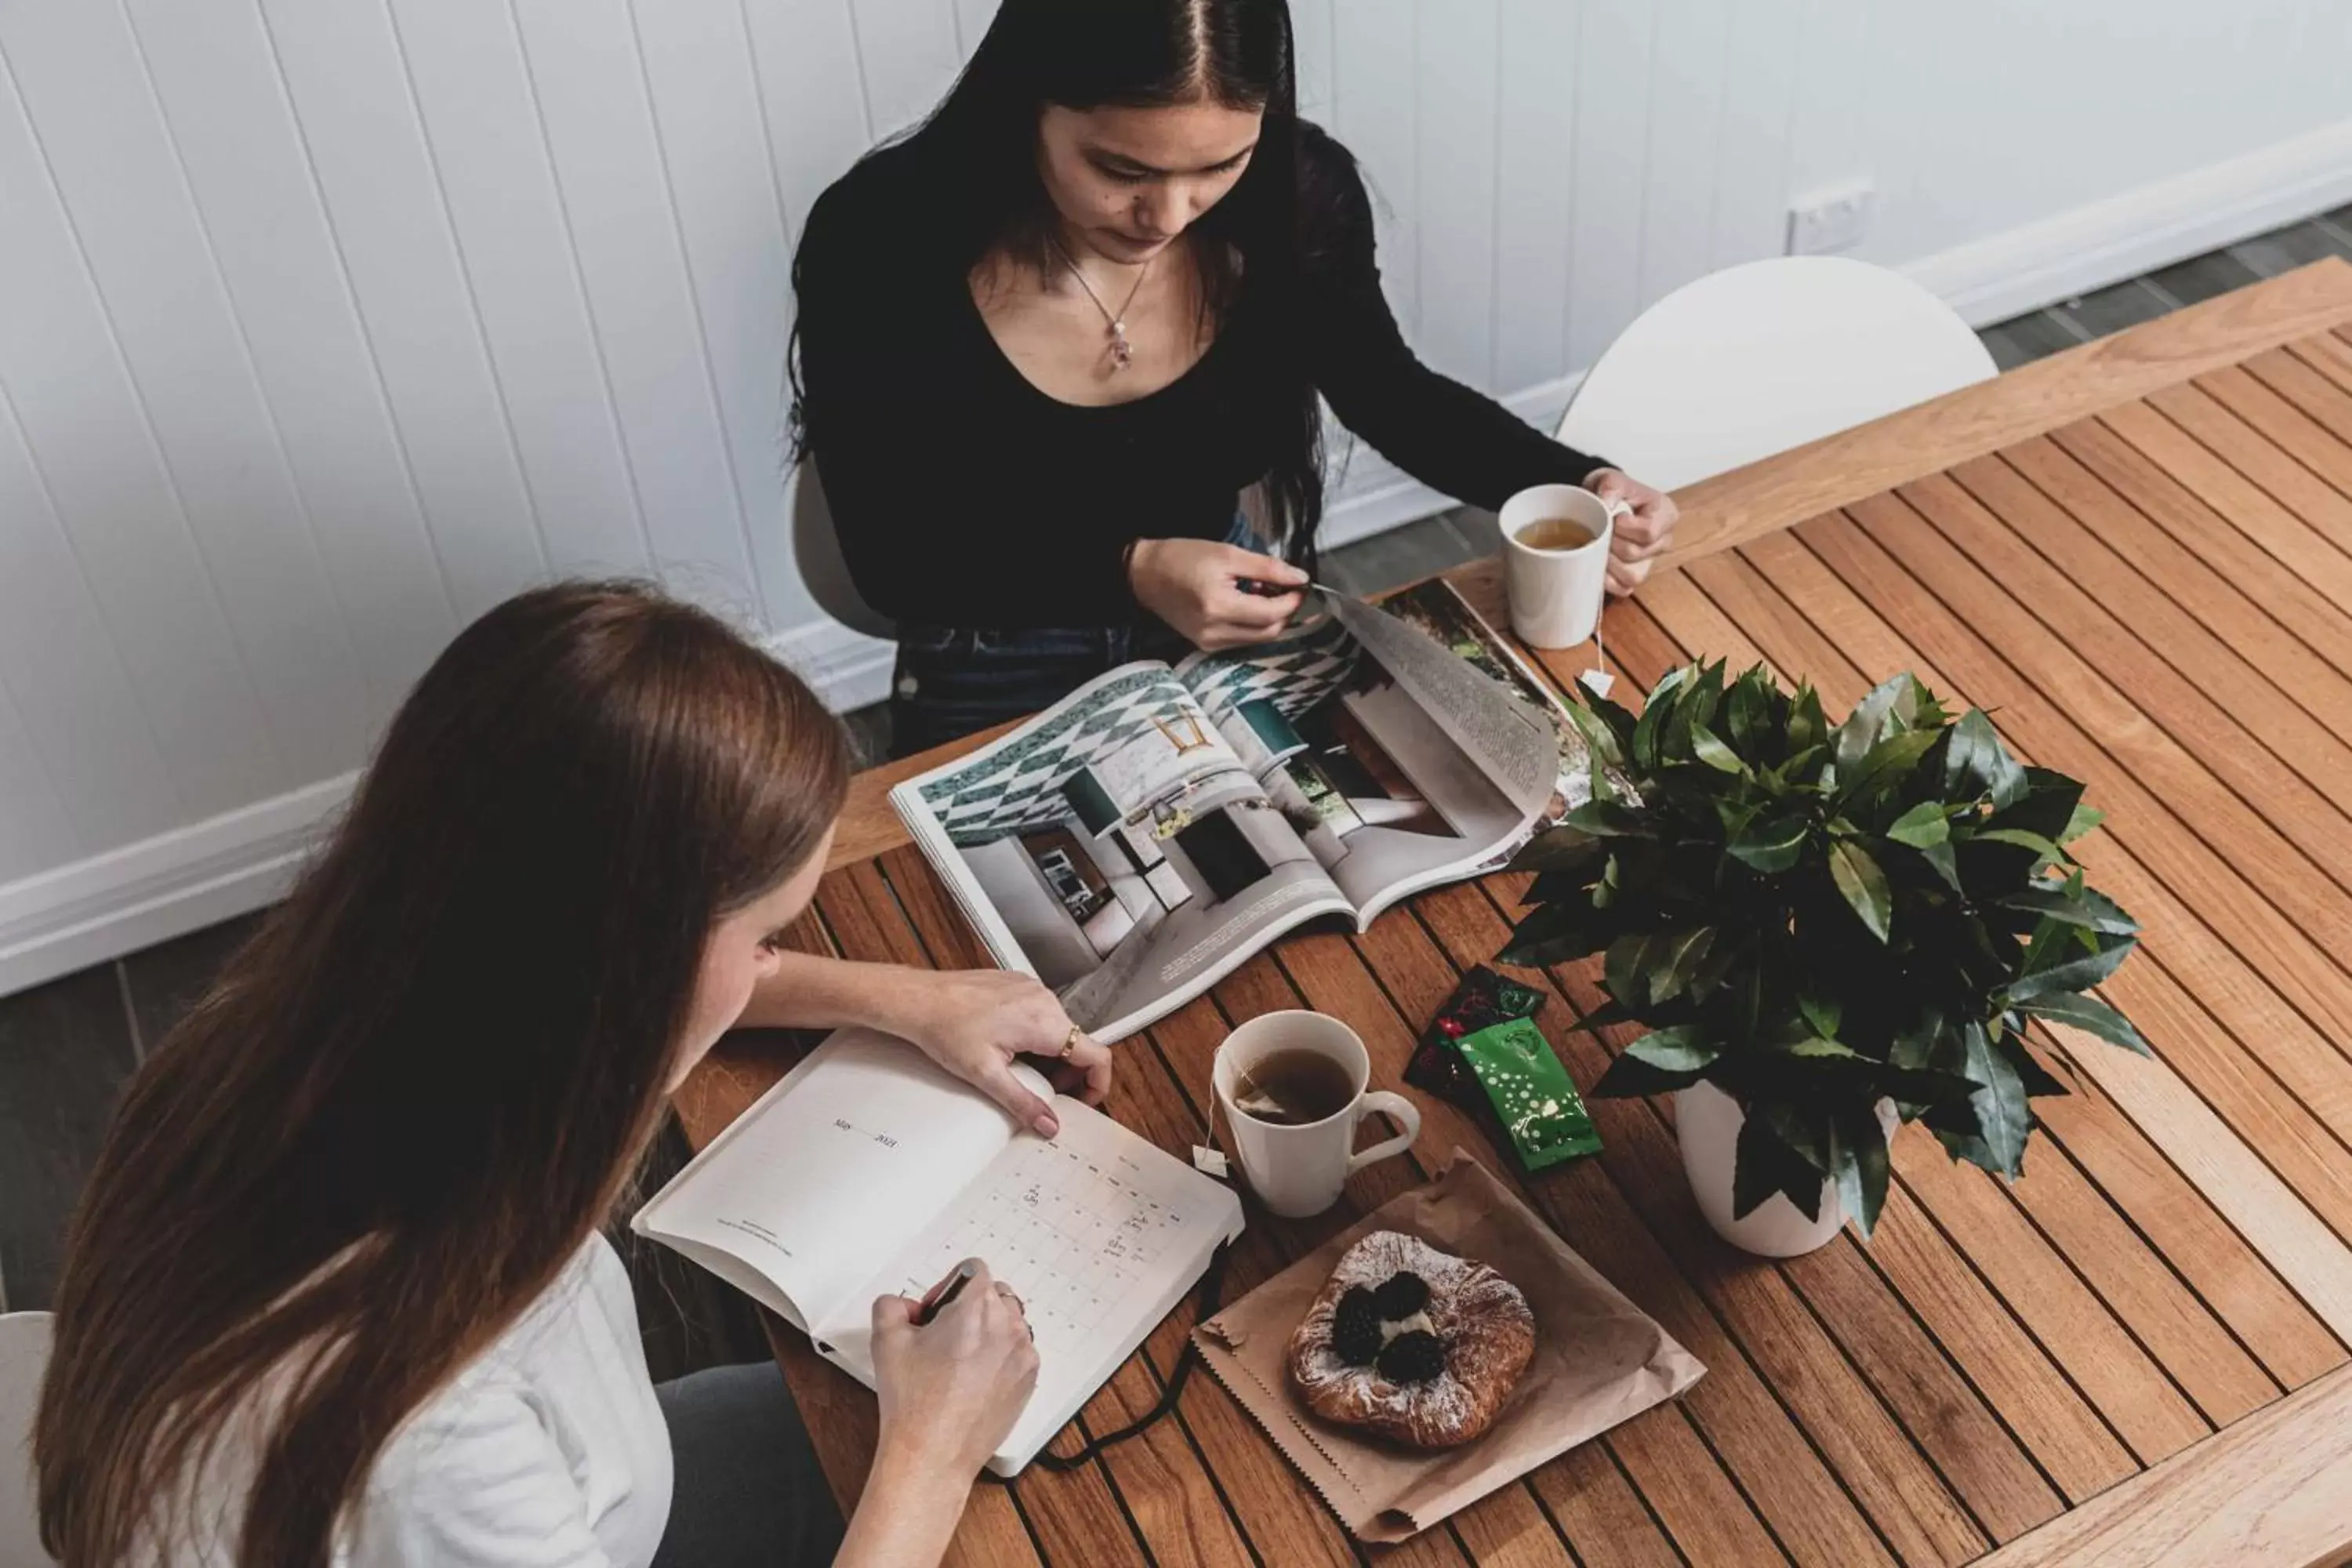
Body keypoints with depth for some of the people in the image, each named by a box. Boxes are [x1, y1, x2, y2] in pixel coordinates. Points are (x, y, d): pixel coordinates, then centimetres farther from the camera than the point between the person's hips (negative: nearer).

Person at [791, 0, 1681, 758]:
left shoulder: (1297, 193, -16)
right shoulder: (879, 245, -24)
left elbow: (1389, 397, 3)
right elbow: (891, 561, -16)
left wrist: (1574, 485, -12)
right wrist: (1131, 572, -28)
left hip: (1241, 639, 2)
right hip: (1004, 697, -2)